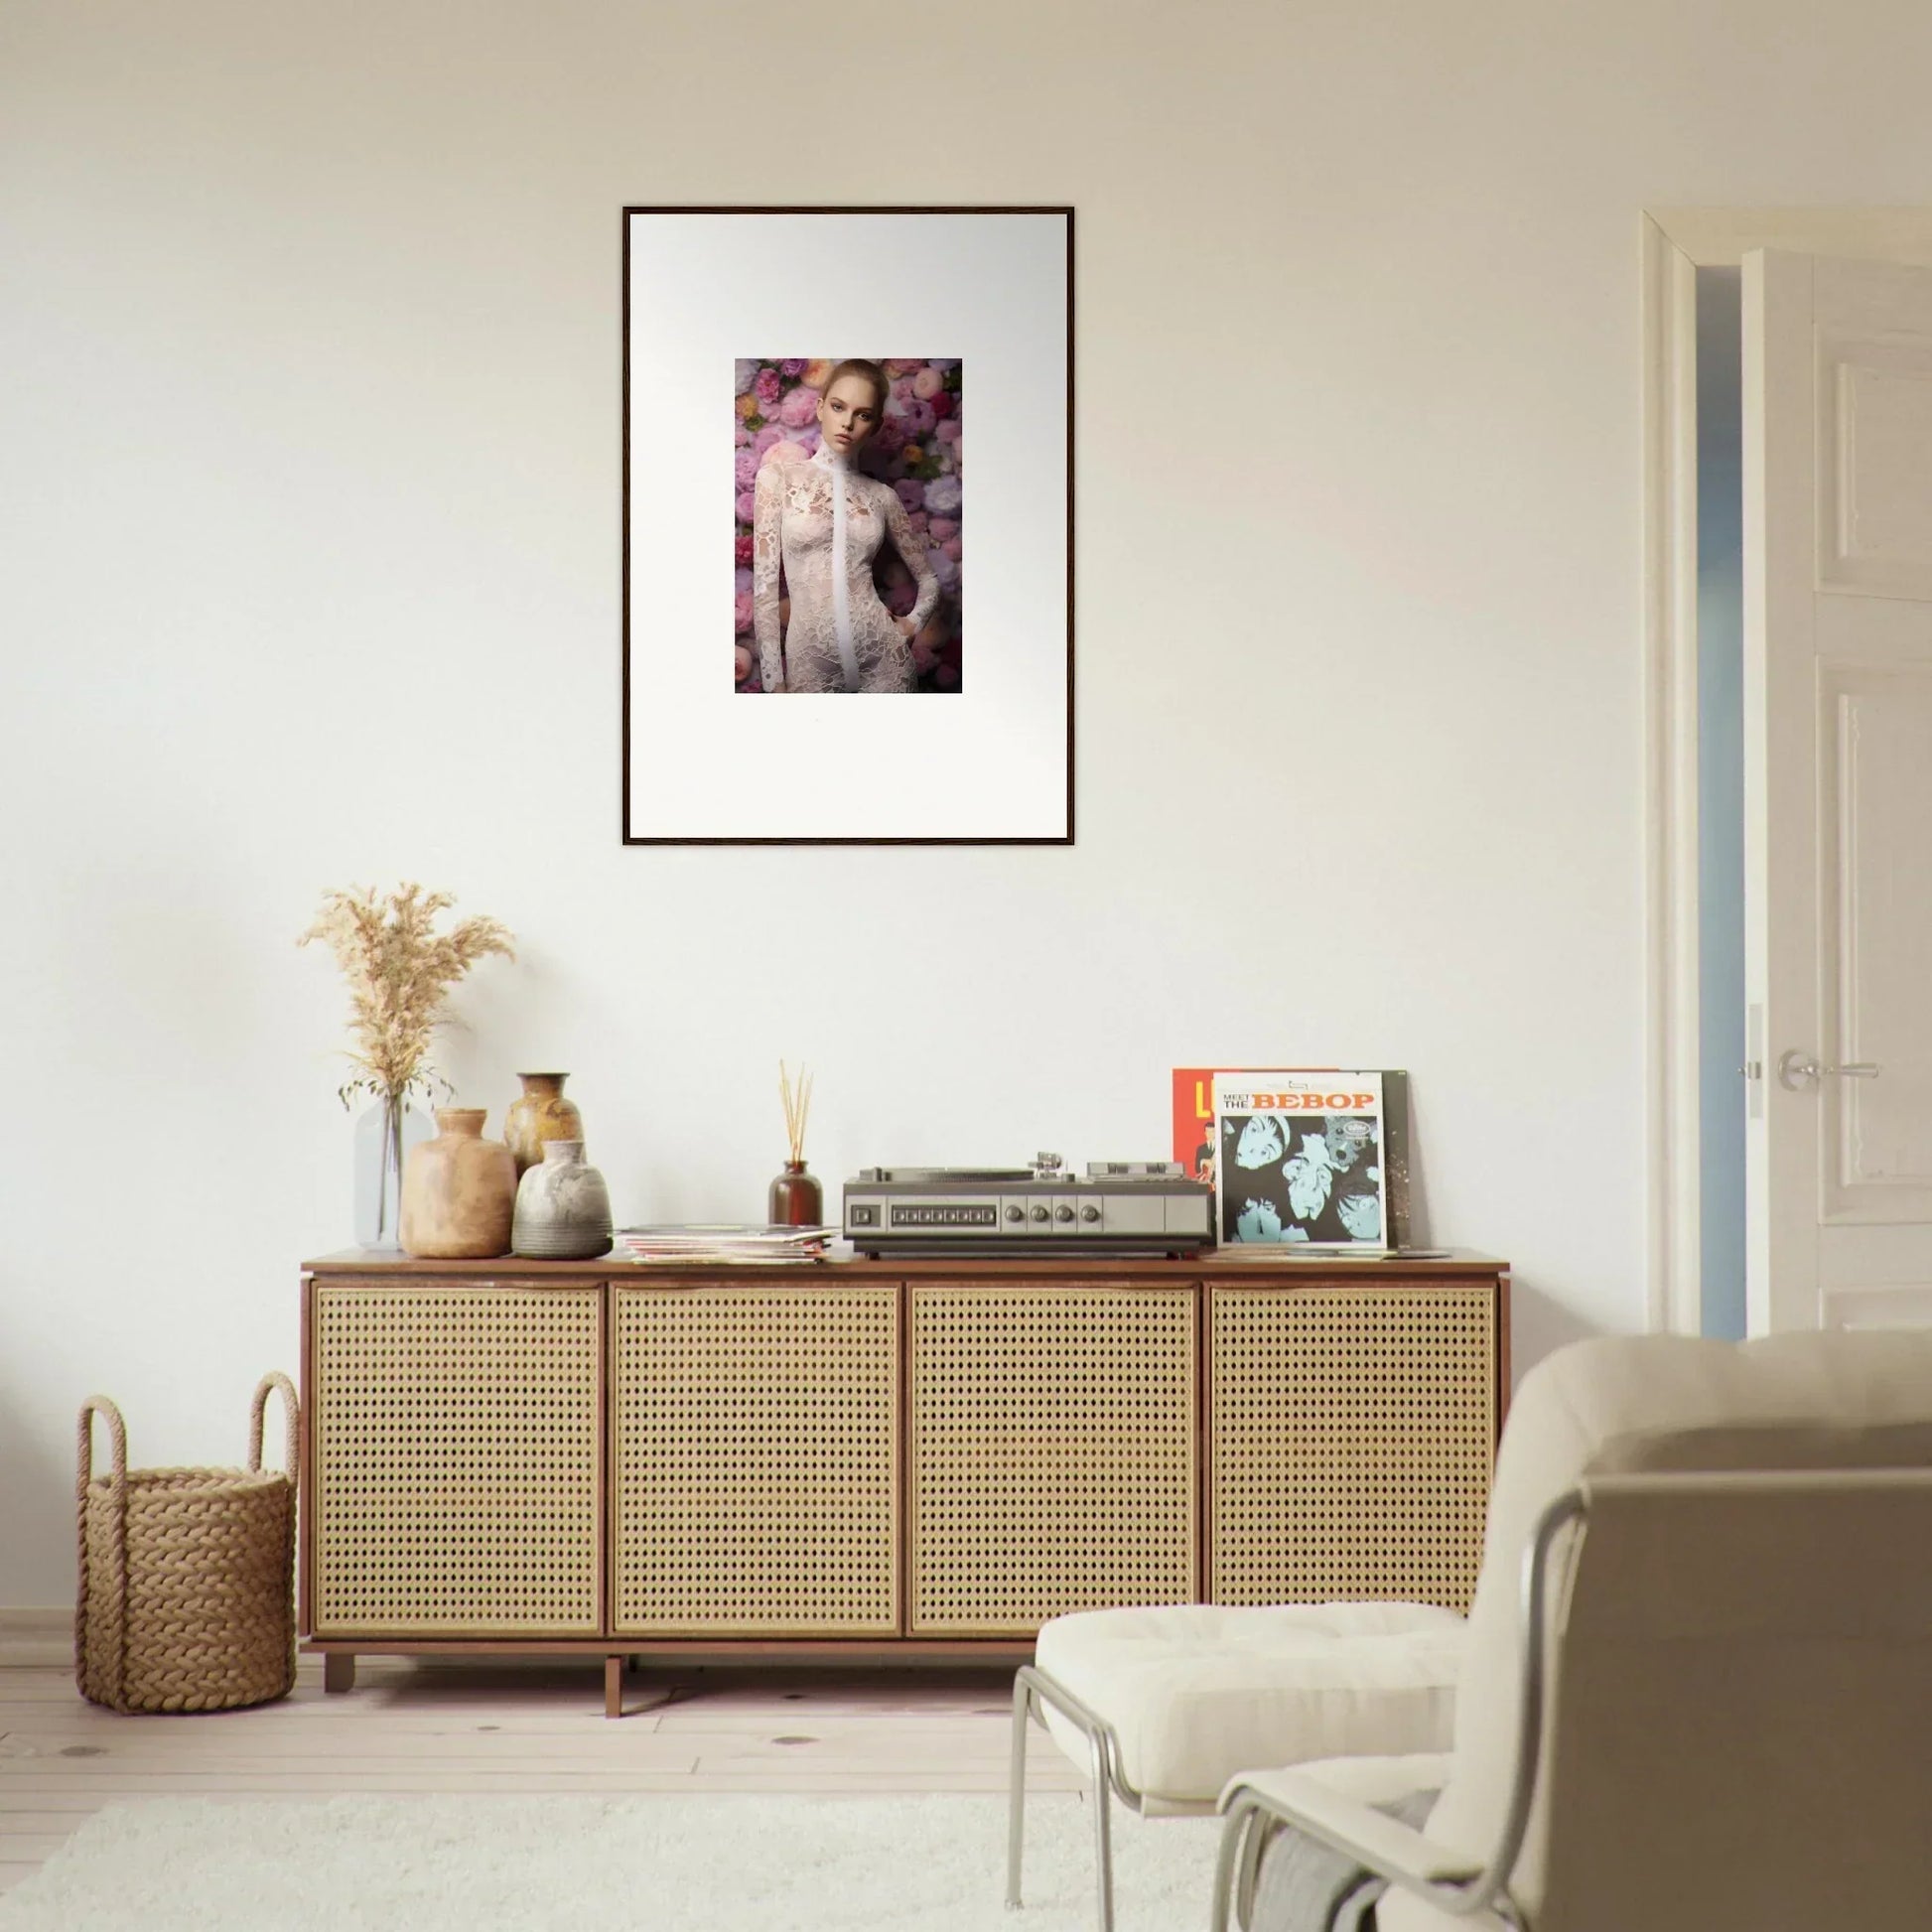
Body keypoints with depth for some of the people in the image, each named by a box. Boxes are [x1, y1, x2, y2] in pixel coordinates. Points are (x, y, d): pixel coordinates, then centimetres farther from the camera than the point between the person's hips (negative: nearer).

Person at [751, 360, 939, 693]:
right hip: (811, 661, -2)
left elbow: (928, 578, 18)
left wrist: (914, 622, -1)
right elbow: (764, 584, -4)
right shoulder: (778, 478, 0)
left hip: (883, 656, 2)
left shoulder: (882, 496, 7)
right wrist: (773, 681, -9)